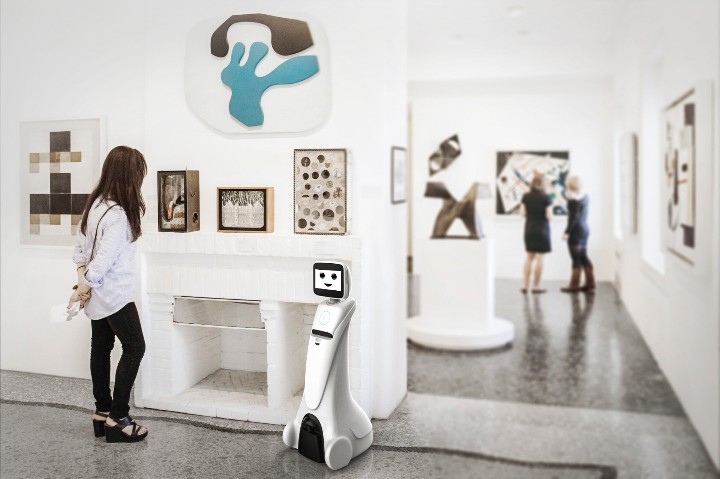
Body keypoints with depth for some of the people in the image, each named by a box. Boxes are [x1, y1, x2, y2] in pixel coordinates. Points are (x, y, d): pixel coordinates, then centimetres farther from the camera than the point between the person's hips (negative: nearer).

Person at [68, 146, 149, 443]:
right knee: (134, 347, -2)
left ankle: (102, 412, 24)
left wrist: (82, 281, 4)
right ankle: (117, 419, 2)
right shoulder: (118, 214, -25)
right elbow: (104, 261, -25)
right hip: (114, 293, -9)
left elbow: (81, 246, 10)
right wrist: (84, 287, -10)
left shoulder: (96, 203, 5)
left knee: (101, 348, 14)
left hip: (98, 293, 9)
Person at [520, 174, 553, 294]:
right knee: (539, 257, 1)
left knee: (529, 257, 13)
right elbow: (549, 216, -12)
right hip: (542, 229, -4)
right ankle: (536, 286, 4)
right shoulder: (546, 198, -10)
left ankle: (525, 284, 11)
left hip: (529, 229, 4)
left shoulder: (526, 197, 0)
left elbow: (522, 213, -1)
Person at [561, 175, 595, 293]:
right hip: (584, 229, 9)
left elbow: (573, 217, -19)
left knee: (576, 259, -3)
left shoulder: (573, 199, -16)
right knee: (583, 257, 14)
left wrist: (567, 232, -16)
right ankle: (590, 283, 18)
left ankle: (574, 285, 2)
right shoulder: (584, 196, 9)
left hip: (576, 231, -9)